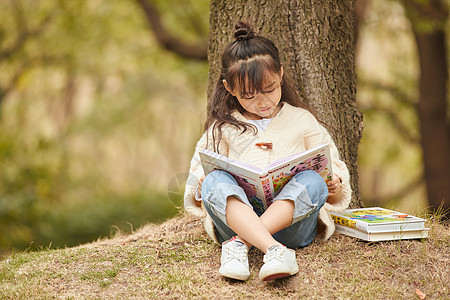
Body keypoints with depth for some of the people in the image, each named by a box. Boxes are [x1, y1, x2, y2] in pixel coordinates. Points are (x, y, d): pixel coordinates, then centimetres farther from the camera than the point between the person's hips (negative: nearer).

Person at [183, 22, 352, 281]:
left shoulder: (301, 120, 19)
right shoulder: (223, 127, 19)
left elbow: (331, 165, 18)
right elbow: (199, 171, 18)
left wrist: (335, 186, -6)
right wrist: (202, 188, -6)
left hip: (292, 218, 0)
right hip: (237, 216, 0)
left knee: (313, 181, -30)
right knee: (215, 180, -30)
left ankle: (240, 243, -42)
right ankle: (274, 250, -51)